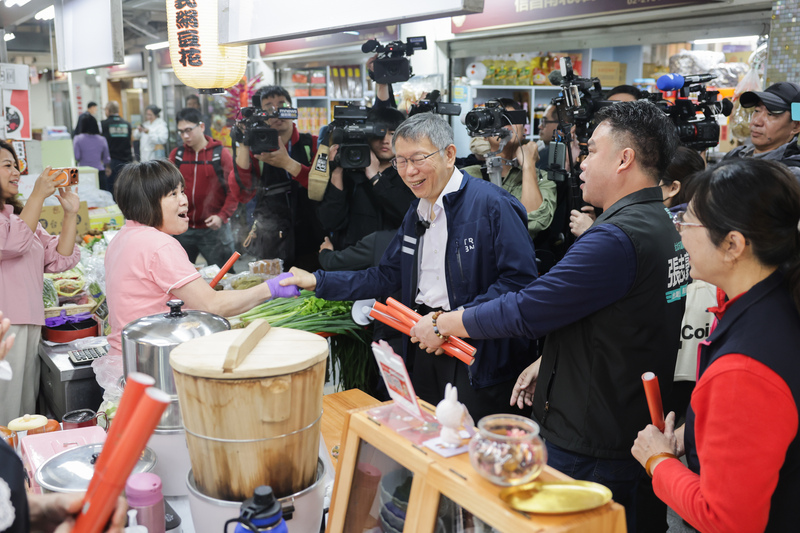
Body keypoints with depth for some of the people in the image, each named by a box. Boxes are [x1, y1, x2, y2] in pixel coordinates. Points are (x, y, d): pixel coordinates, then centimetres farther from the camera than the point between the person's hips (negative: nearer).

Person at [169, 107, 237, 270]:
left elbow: (234, 190, -5)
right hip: (183, 229, 3)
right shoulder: (176, 154, 7)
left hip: (213, 229, -3)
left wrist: (222, 216, -16)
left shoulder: (221, 154, -3)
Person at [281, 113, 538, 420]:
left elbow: (521, 278, -18)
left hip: (479, 356, -7)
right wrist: (317, 281, 9)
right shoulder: (416, 213, 14)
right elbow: (387, 277, 16)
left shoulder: (492, 204, -13)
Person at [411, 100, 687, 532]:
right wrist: (548, 362, 14)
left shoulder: (617, 238, -25)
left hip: (586, 447, -10)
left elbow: (525, 311, -23)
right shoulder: (662, 227, 8)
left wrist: (441, 326, -9)